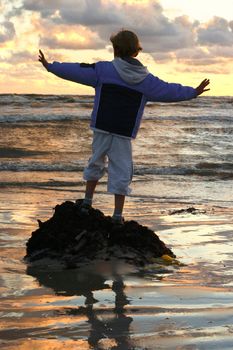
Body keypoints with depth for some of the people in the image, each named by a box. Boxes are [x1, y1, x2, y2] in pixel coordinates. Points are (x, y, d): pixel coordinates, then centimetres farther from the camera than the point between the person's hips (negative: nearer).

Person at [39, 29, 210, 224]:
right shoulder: (146, 79, 4)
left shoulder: (103, 69, -2)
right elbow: (169, 91, 10)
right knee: (122, 171, 4)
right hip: (125, 134, 0)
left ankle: (87, 201, 22)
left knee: (96, 163, 20)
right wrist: (194, 92, 24)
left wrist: (50, 66, 7)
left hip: (102, 128, 0)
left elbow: (76, 72, -3)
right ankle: (118, 215, 2)